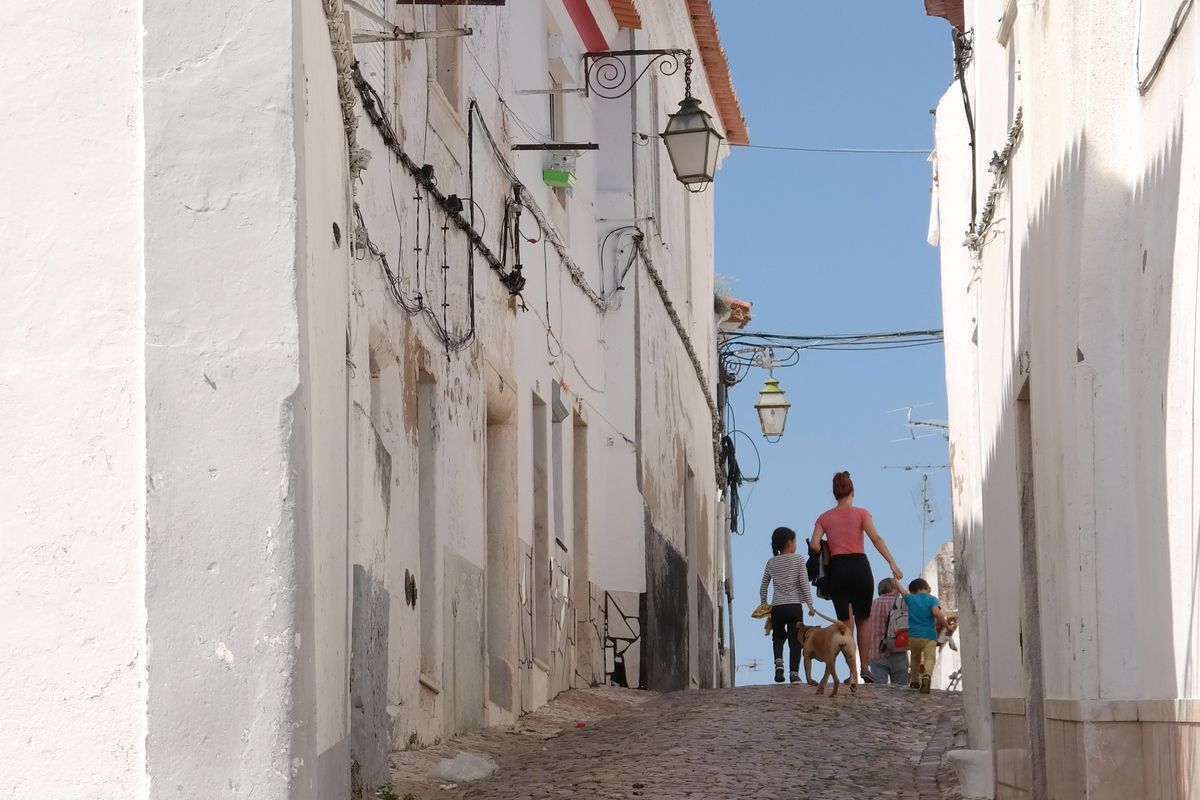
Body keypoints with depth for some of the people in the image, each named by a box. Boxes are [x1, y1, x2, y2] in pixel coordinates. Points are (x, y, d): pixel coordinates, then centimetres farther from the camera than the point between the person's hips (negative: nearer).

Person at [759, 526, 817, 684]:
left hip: (776, 606, 2)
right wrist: (810, 605, -4)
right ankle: (794, 673, -7)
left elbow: (763, 587, 11)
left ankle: (778, 662, -4)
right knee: (795, 641, 1)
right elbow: (804, 583, -6)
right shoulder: (798, 560, 0)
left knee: (778, 637, 20)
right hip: (794, 605, -2)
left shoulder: (771, 563, 9)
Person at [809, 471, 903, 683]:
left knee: (845, 622, 5)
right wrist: (893, 564, -13)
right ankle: (864, 668, 6)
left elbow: (814, 545, -4)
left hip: (837, 570, 1)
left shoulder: (824, 518, 8)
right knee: (864, 619, 14)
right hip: (860, 566, -1)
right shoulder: (861, 513, 2)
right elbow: (876, 539, -10)